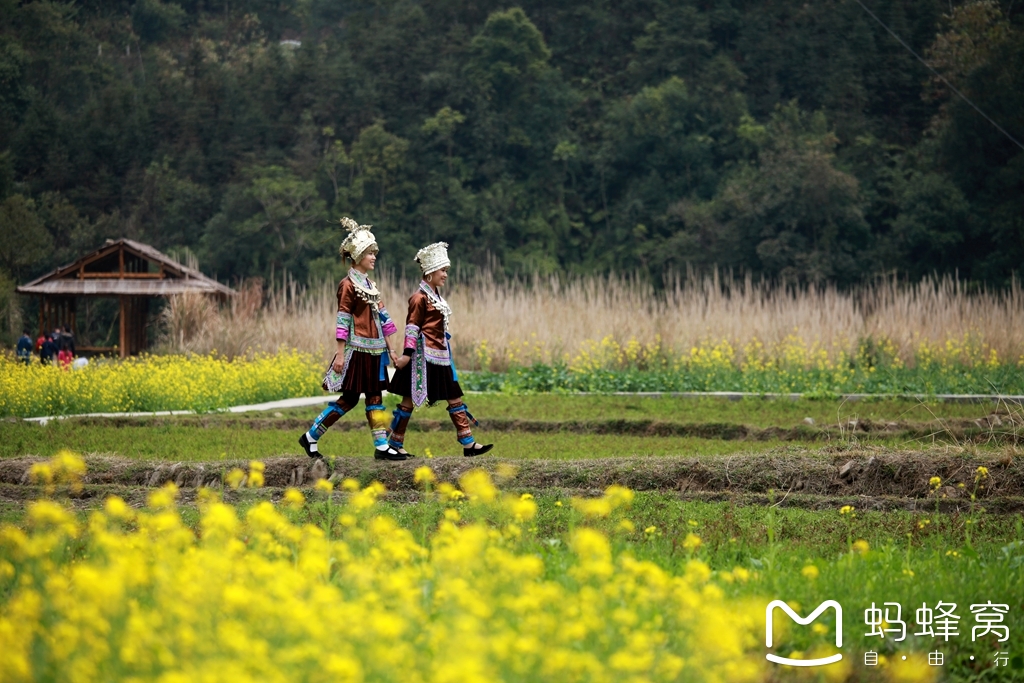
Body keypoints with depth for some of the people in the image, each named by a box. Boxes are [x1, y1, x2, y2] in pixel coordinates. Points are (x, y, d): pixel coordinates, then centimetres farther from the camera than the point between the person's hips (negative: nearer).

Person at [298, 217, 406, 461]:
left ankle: (382, 446, 3)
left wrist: (390, 349, 12)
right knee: (349, 399, -4)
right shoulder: (348, 285, -9)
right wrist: (340, 354, -16)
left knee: (375, 396, 4)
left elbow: (382, 318, 14)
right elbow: (343, 321, -13)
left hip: (374, 350, 8)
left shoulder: (370, 285, 15)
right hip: (356, 349, -8)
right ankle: (310, 437, 6)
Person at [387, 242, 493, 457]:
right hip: (424, 356, -9)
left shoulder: (436, 296, 15)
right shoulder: (420, 298, -12)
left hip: (440, 356, 9)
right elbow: (412, 327, -15)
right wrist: (407, 354, -20)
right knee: (410, 398, -2)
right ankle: (394, 442, 6)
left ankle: (468, 443, 5)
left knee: (454, 397, 5)